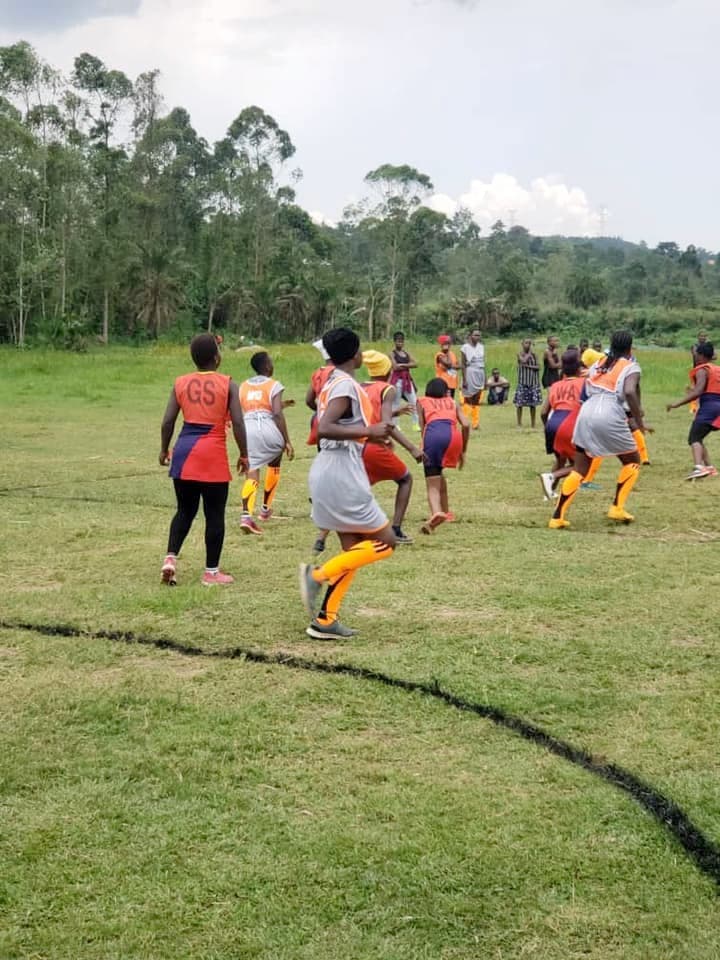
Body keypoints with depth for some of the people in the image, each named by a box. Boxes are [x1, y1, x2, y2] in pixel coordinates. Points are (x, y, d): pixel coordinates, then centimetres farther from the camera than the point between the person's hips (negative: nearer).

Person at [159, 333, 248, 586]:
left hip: (184, 451, 4)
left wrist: (164, 450, 15)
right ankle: (211, 572, 11)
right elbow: (238, 423, -9)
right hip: (213, 454, -4)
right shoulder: (227, 384, -4)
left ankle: (171, 558, 1)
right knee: (215, 515, 6)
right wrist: (244, 455, 1)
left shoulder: (181, 383, 4)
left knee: (185, 510, 18)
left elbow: (167, 421, 2)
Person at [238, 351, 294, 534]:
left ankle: (246, 515, -23)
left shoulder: (243, 386, 19)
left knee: (251, 473, -1)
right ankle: (265, 508, 32)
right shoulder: (274, 385, 4)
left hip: (247, 428, 3)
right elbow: (277, 413, -8)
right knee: (274, 465, 25)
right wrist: (287, 441, -8)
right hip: (268, 428, -3)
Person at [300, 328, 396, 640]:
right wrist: (369, 431, -26)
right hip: (342, 473, -10)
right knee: (385, 541, -3)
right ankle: (319, 575, -9)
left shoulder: (332, 383, 14)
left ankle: (325, 620, 12)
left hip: (328, 471, 10)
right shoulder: (347, 385, -15)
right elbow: (324, 429, -28)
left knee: (353, 549, 14)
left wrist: (370, 434, 27)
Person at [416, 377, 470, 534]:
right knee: (437, 472, 27)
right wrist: (462, 451, 25)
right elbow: (466, 425, 19)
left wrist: (424, 449, 24)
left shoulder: (422, 402, 29)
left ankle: (436, 512, -28)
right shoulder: (453, 402, 32)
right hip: (453, 434, 2)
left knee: (432, 484, -1)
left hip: (433, 433, -2)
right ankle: (445, 511, 28)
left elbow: (423, 427, 18)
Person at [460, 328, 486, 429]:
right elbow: (463, 364, -9)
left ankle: (475, 423, 9)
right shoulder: (465, 347, -6)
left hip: (480, 374, 6)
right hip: (470, 374, -6)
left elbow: (483, 363, 14)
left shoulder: (481, 347, 12)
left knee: (477, 401, 6)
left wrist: (484, 379, 13)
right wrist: (464, 379, -15)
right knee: (468, 399, -3)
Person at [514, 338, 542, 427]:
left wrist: (529, 366, -13)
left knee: (533, 403, 3)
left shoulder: (534, 355, 8)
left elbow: (537, 367, 0)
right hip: (523, 381, -2)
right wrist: (529, 352, -8)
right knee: (520, 403, -2)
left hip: (533, 381, 2)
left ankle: (533, 424, 9)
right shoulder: (520, 354, 1)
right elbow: (524, 360, -19)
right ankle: (519, 423, 7)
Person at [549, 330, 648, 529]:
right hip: (609, 417, -5)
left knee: (579, 469, 12)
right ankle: (617, 508, 12)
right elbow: (630, 392, -15)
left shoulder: (599, 363, 21)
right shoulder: (631, 367, 4)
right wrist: (639, 420, -7)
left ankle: (557, 517, 6)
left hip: (586, 413, 5)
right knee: (633, 461, 18)